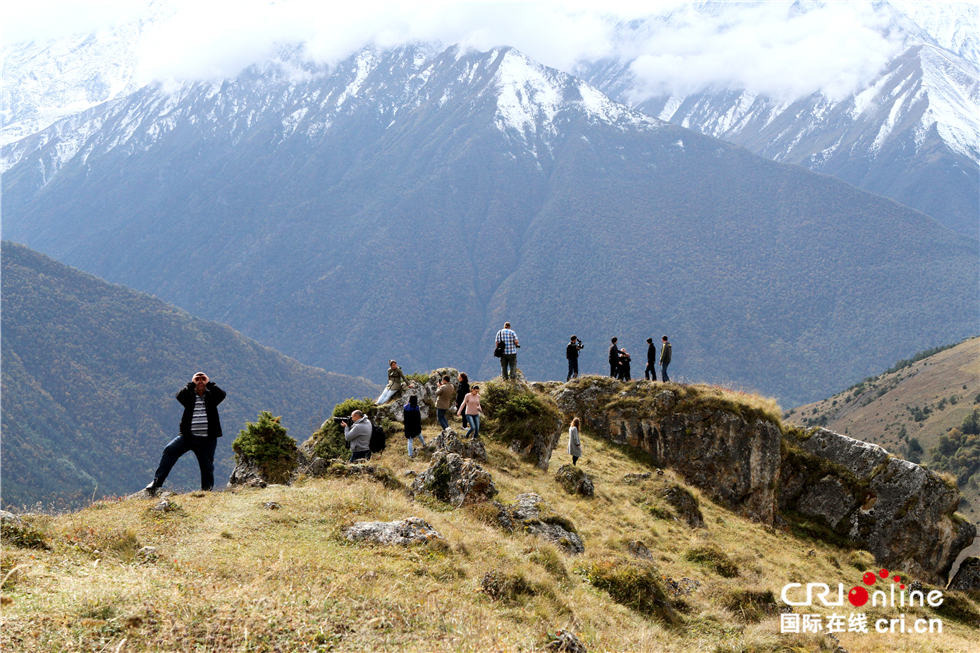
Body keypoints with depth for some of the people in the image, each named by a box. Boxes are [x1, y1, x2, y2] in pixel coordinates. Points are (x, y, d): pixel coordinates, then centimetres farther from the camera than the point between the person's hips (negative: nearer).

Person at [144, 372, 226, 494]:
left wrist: (209, 383, -4)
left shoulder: (211, 396, 8)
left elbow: (222, 394, -13)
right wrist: (192, 384, -7)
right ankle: (156, 482, -14)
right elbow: (179, 396, -13)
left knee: (207, 466, 2)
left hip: (207, 440, 0)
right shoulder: (189, 396, 8)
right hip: (188, 436, 0)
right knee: (169, 450, -17)